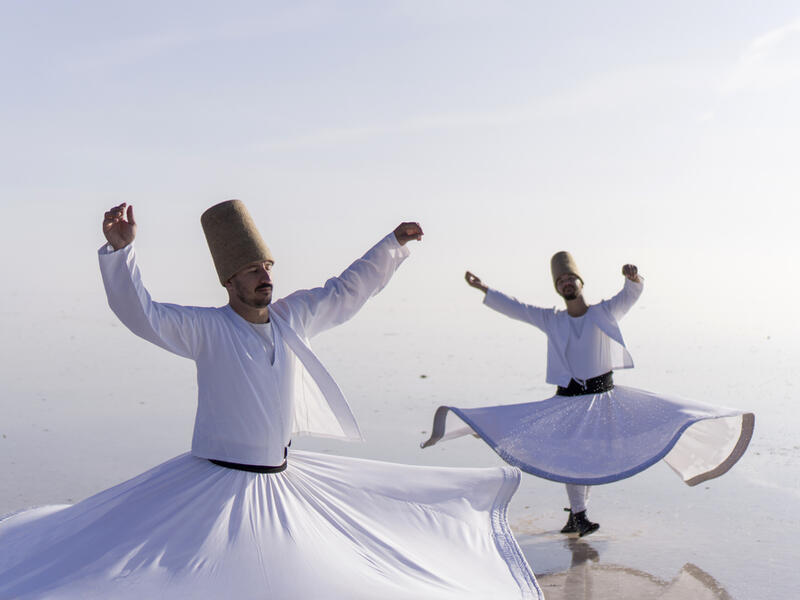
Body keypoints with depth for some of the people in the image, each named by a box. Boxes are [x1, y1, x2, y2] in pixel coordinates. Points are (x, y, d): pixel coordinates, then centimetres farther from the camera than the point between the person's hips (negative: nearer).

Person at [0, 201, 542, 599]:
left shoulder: (290, 317, 2)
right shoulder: (207, 328, -14)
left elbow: (348, 290, 13)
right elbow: (142, 313, -28)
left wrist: (394, 244, 15)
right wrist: (121, 248, -44)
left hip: (284, 479, 6)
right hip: (217, 484, -6)